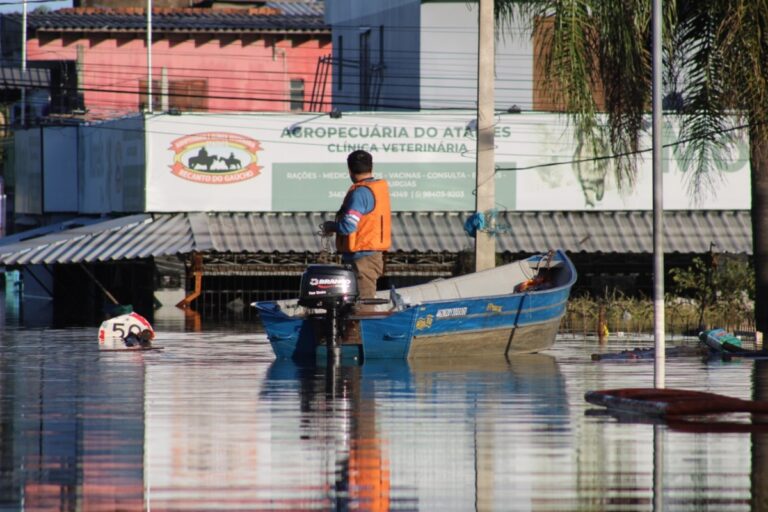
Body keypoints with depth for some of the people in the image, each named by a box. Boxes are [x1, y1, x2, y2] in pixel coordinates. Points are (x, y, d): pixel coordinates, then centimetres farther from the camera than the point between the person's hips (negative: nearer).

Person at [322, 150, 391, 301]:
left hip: (362, 258, -10)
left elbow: (348, 226, -23)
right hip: (375, 254, 10)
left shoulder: (360, 193, -17)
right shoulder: (381, 187, 12)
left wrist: (330, 226, -4)